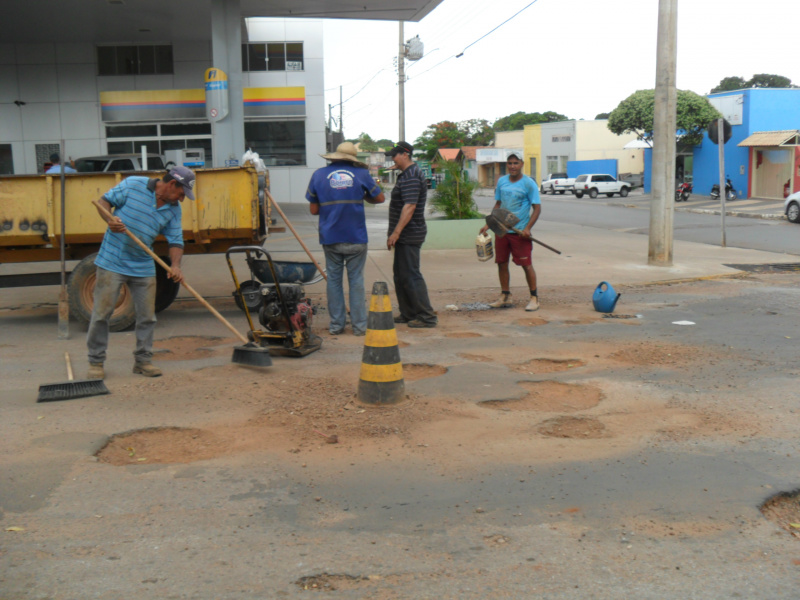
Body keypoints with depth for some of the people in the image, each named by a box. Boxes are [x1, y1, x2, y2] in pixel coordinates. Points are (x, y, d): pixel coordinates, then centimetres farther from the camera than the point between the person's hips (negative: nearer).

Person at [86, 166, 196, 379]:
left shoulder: (174, 209, 4)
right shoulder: (133, 185, -8)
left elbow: (176, 240, 2)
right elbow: (104, 201, -2)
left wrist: (175, 265, -15)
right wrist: (110, 220, -22)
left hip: (143, 267, 5)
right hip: (112, 262, -4)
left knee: (147, 315, 6)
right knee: (101, 312, 0)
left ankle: (143, 360, 21)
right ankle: (96, 362, 12)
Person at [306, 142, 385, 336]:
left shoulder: (319, 175, 2)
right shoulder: (361, 174, 0)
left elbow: (313, 209, 4)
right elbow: (379, 198, 12)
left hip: (330, 238, 1)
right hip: (356, 238, -1)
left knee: (334, 280, 10)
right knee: (356, 280, 6)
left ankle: (336, 324, 13)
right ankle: (359, 325, 8)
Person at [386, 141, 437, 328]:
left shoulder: (411, 177, -18)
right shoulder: (407, 174, 18)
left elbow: (409, 207, -26)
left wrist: (396, 232, -27)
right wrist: (396, 232, 23)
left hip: (409, 235, -11)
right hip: (405, 235, 11)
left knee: (410, 276, -8)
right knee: (401, 275, 15)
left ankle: (427, 317, -5)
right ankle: (408, 314, 22)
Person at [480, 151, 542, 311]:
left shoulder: (529, 183, -6)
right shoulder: (501, 181, 9)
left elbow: (537, 208, -8)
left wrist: (527, 228, -18)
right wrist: (488, 224, 10)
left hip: (520, 232, -5)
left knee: (526, 264, -3)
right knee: (501, 263, 8)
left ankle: (534, 298, 7)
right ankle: (505, 297, 20)